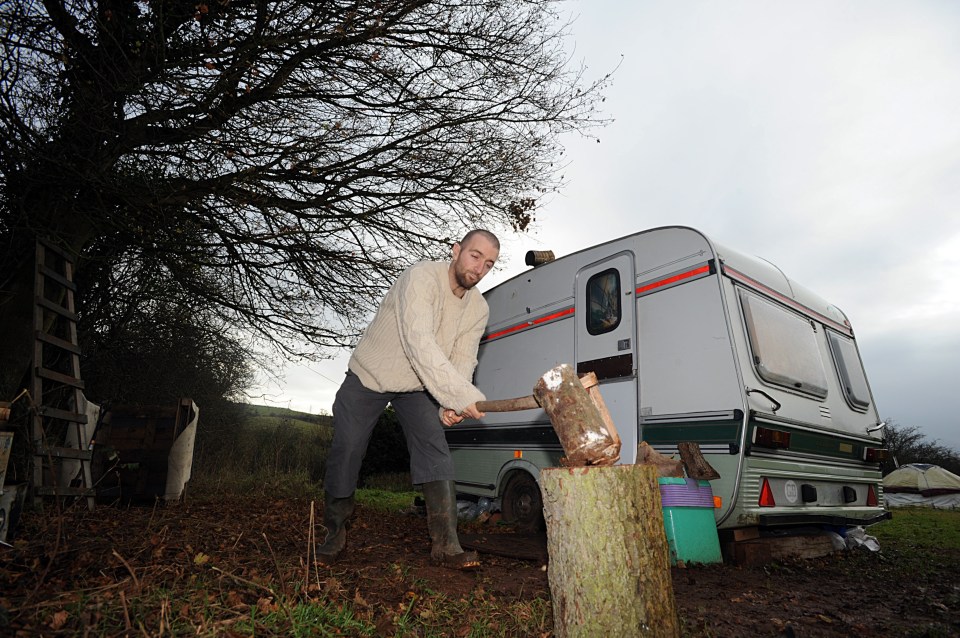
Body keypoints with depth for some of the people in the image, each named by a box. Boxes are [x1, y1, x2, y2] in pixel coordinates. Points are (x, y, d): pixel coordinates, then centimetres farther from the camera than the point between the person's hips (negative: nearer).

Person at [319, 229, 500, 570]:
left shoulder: (478, 308, -9)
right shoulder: (421, 277, -31)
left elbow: (463, 360, -12)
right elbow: (419, 343, -43)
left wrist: (451, 404, -31)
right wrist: (461, 395, -50)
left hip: (416, 386, 4)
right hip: (369, 376, -4)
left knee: (435, 450, -13)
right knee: (345, 452, 0)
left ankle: (445, 544, -10)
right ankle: (334, 533, 23)